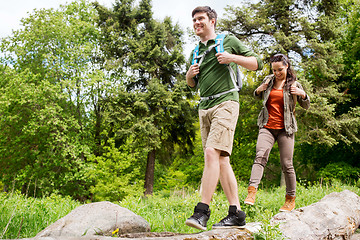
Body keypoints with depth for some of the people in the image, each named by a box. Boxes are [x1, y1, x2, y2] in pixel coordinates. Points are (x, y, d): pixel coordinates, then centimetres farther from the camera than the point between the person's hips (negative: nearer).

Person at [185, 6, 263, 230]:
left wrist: (233, 58, -10)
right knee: (221, 160, 3)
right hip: (205, 107, 7)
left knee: (212, 153, -21)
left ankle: (202, 211, -22)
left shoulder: (229, 40, 6)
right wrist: (190, 74, 7)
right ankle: (236, 213, 6)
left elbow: (257, 62, 5)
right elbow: (192, 84, 30)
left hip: (225, 102, -7)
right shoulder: (196, 51, 21)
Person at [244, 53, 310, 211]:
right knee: (260, 156, -19)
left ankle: (291, 199, 14)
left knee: (286, 164, -1)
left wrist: (302, 94, -10)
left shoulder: (294, 84, 5)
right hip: (267, 127, 2)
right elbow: (257, 96, 28)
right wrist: (259, 90, 4)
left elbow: (306, 106, 11)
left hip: (285, 128, -1)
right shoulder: (268, 80, 12)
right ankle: (251, 192, -29)